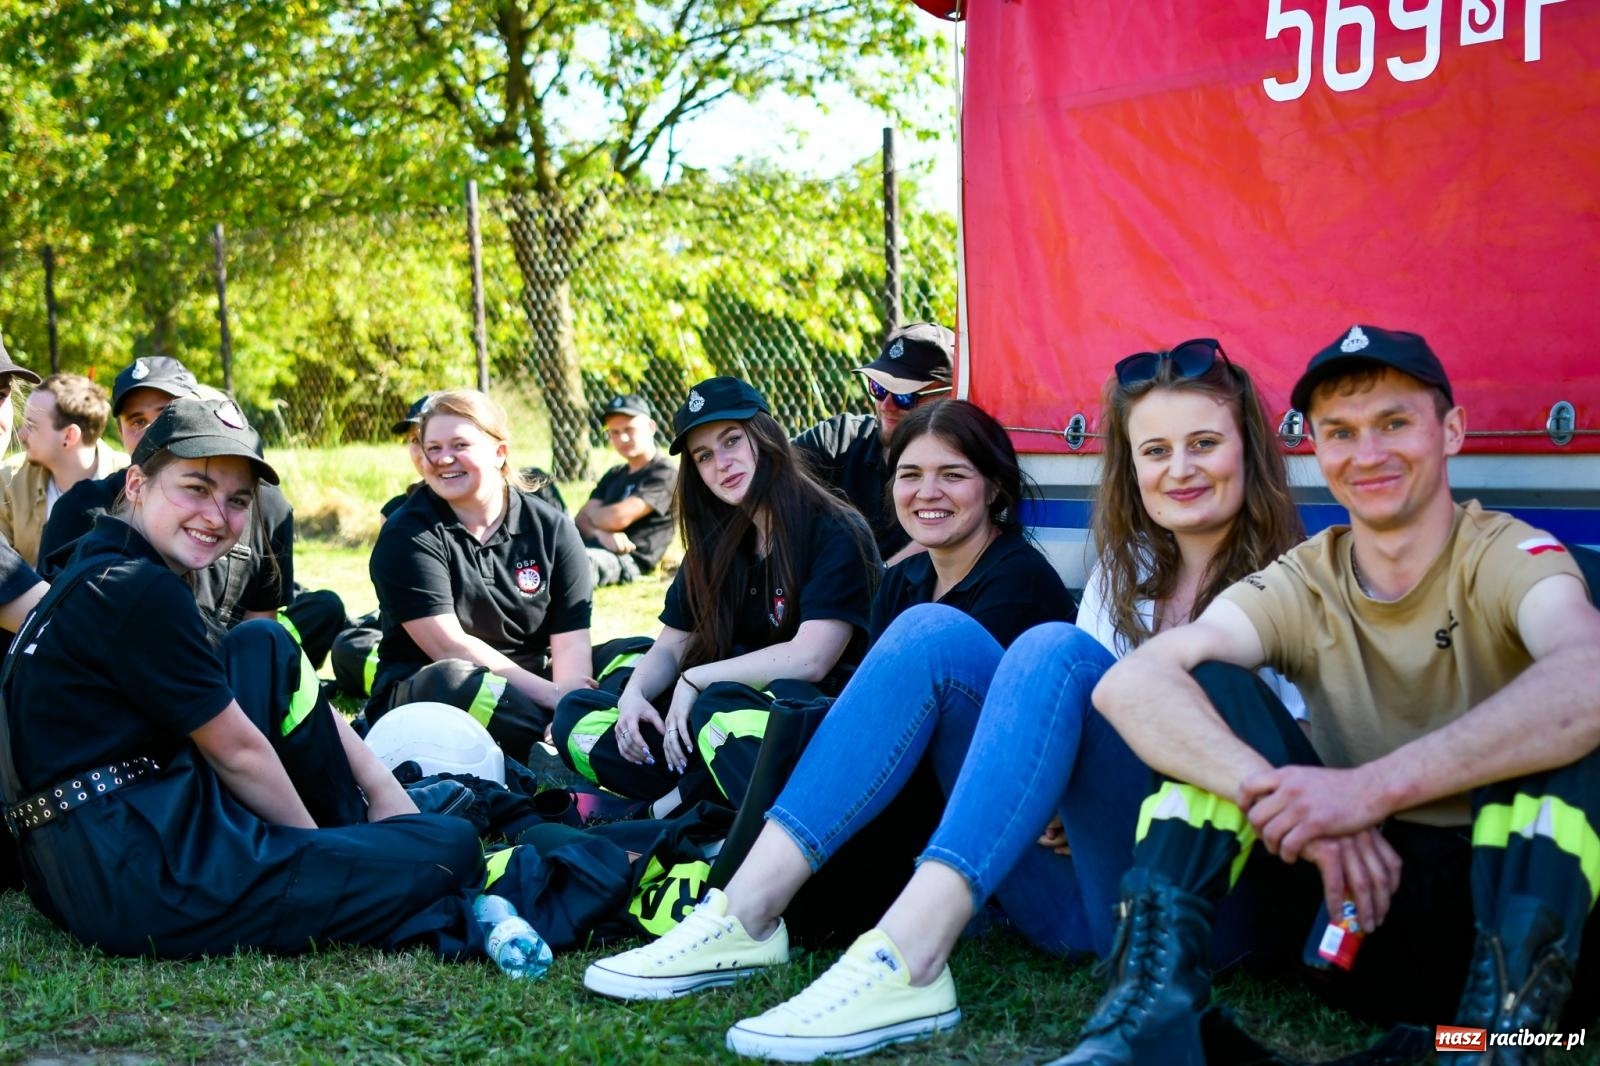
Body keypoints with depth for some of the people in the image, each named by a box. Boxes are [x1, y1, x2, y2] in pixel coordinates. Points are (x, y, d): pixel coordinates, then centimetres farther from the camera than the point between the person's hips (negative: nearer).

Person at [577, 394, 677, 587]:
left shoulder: (665, 473, 0)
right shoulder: (613, 475, 27)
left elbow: (618, 517, -11)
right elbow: (583, 518, 14)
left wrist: (592, 512, 12)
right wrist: (602, 533, -10)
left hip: (627, 559, -9)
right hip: (593, 547, 9)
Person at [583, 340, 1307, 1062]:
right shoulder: (1127, 567, 16)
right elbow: (1080, 711, 13)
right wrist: (1053, 799, -8)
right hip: (1070, 883, 5)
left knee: (1055, 651, -27)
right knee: (934, 634, -12)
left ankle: (906, 963, -43)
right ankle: (745, 914, -21)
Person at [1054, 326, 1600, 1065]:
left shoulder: (1507, 556, -8)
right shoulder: (1299, 587, 0)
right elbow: (1130, 685, -20)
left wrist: (1374, 787, -42)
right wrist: (1285, 802, -36)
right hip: (1362, 899, 3)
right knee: (1202, 683, -12)